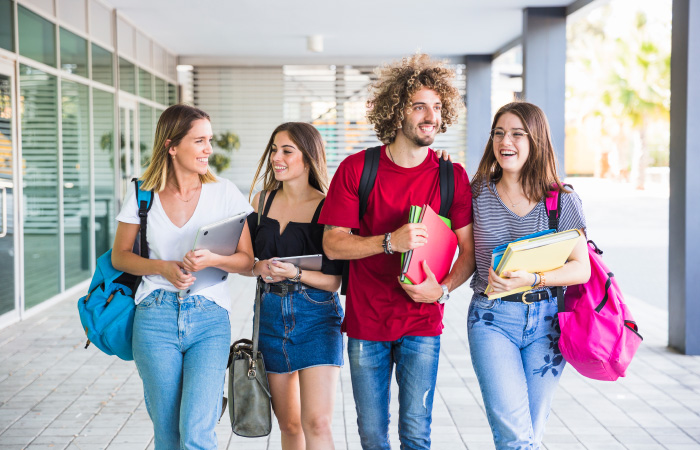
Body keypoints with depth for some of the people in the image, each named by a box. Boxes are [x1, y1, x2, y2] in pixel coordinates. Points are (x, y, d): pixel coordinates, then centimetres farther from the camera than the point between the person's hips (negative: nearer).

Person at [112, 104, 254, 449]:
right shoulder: (142, 195, 2)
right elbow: (119, 256, 10)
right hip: (156, 317, 1)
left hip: (210, 319, -1)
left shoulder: (224, 193, 0)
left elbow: (247, 261, 2)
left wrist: (213, 259, -18)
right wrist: (163, 267, -9)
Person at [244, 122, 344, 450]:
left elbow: (334, 280, -8)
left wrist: (295, 274, -23)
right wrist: (258, 269, -10)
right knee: (288, 424, 12)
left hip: (316, 315, -4)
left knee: (316, 423, -13)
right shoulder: (262, 200, 7)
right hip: (271, 314, 4)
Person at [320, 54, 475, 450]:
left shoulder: (452, 176, -2)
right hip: (366, 321, 0)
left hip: (422, 322, 0)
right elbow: (332, 244, -7)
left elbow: (470, 251, 1)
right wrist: (390, 242, -22)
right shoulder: (356, 169, -5)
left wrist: (443, 289, -18)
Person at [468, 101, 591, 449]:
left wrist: (532, 279, -19)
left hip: (546, 320, 1)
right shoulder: (477, 194, 1)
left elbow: (581, 269, -5)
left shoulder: (563, 200, 0)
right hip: (492, 319, -1)